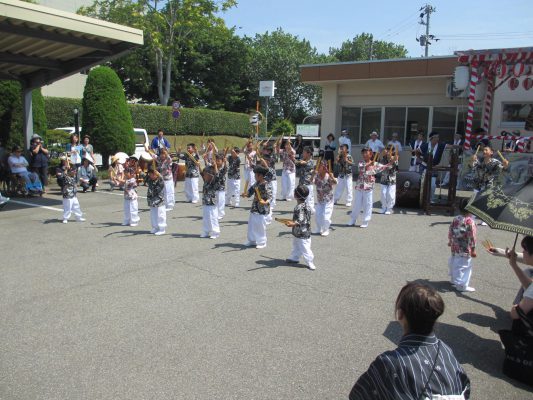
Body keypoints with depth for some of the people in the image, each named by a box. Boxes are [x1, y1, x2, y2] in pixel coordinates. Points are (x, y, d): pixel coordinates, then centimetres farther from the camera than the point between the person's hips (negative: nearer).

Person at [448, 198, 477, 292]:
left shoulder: (455, 219, 1)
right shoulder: (470, 221, -18)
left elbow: (450, 232, 10)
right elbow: (472, 236, -17)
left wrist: (450, 242, 25)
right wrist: (473, 249, -11)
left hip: (455, 248, 7)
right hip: (465, 249, -7)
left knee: (454, 263, 20)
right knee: (464, 266, 2)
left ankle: (454, 279, 37)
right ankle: (462, 285, 6)